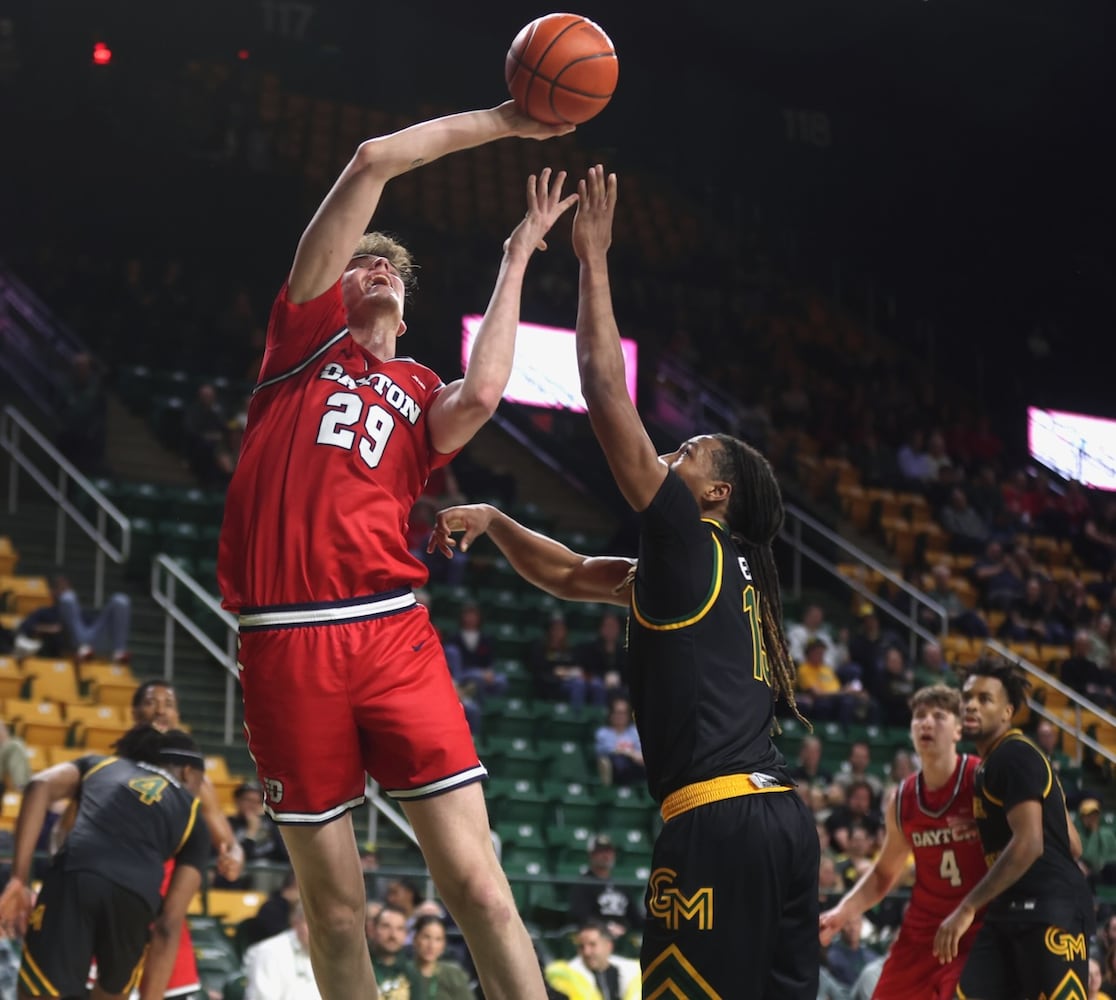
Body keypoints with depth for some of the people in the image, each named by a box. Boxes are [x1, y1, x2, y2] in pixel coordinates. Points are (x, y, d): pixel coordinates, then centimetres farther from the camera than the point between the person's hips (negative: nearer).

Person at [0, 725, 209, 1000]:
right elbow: (169, 926, 18)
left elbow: (42, 785, 9)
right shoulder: (193, 817, 28)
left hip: (74, 879, -1)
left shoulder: (100, 763, 32)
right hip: (134, 897, 1)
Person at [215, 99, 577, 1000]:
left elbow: (481, 394, -5)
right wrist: (500, 123, 13)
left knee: (477, 884, -8)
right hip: (286, 646, -1)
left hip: (393, 634, 1)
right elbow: (374, 161, 9)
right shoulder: (308, 329, 16)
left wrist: (516, 258, 8)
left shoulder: (422, 393, 21)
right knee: (335, 909, 4)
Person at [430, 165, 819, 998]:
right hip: (780, 812, 9)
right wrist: (494, 520, 23)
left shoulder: (690, 543, 1)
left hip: (719, 820, -9)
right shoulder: (709, 570, 25)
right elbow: (569, 575, 35)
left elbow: (608, 398, -2)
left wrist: (594, 261, 3)